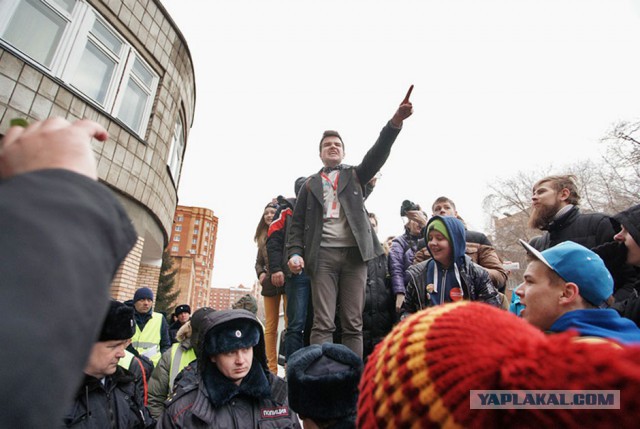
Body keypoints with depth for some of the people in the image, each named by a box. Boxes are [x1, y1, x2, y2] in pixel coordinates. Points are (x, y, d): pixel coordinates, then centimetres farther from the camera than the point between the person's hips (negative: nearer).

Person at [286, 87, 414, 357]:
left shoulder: (355, 176, 19)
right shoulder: (311, 184, 18)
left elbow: (378, 154, 2)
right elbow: (297, 223, 12)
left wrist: (395, 122, -14)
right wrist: (295, 252, -5)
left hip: (354, 253, 1)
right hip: (323, 254, 0)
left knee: (353, 324, 1)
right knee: (323, 324, -5)